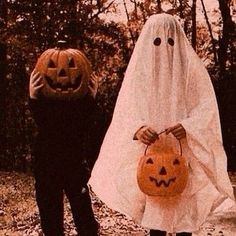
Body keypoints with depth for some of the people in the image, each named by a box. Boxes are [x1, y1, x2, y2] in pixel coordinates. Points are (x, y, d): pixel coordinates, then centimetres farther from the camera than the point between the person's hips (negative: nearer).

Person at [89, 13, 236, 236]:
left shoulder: (191, 67, -1)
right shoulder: (139, 68, 3)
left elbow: (206, 107, -6)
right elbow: (125, 110, -5)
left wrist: (187, 127, -26)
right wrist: (138, 128, -27)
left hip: (184, 154, -1)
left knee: (185, 211, -1)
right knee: (154, 210, 5)